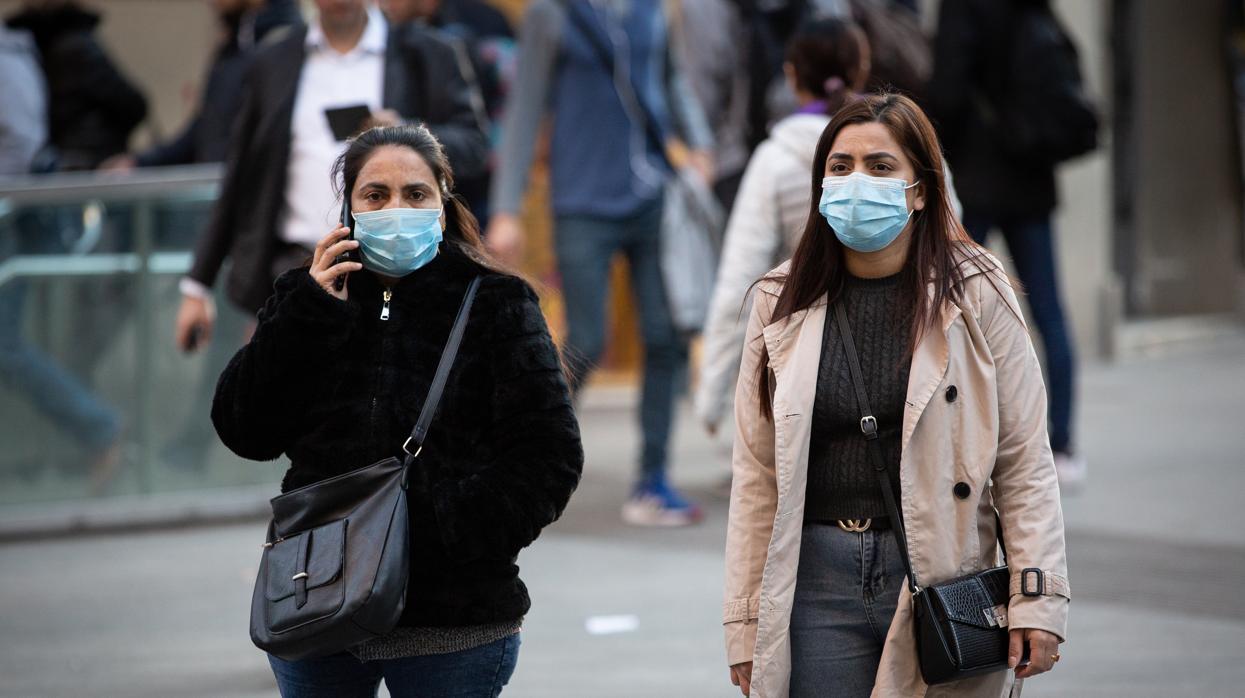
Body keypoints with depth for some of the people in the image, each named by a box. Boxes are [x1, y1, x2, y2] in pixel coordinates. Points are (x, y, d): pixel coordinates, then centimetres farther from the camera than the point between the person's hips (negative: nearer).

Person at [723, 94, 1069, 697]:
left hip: (941, 577, -1)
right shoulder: (783, 304, 7)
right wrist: (746, 625, 3)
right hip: (816, 583, 2)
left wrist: (1037, 602, -9)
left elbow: (1025, 466, -1)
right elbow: (756, 478, 7)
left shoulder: (976, 295, 1)